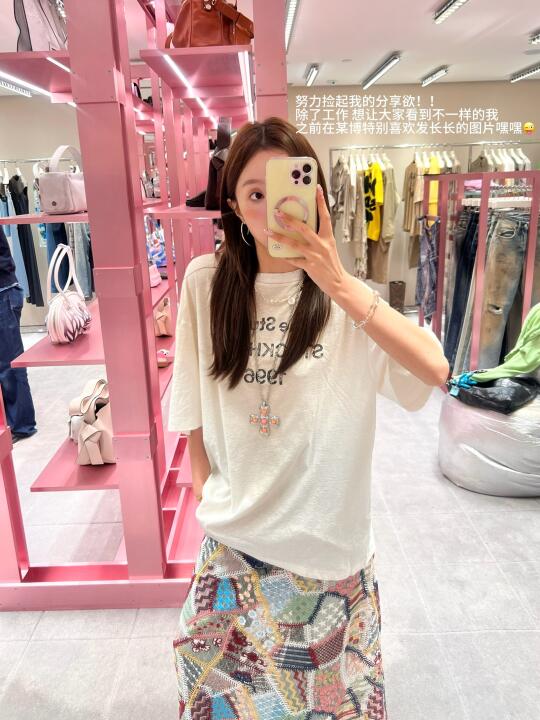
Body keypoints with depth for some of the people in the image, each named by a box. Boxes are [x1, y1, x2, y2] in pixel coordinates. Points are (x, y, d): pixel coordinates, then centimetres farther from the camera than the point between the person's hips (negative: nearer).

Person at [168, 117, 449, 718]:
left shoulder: (346, 295, -10)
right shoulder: (207, 282, -9)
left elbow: (435, 369, -25)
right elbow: (193, 406, 1)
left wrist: (339, 285, -32)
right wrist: (204, 483, 4)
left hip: (329, 534, 0)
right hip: (236, 535, 1)